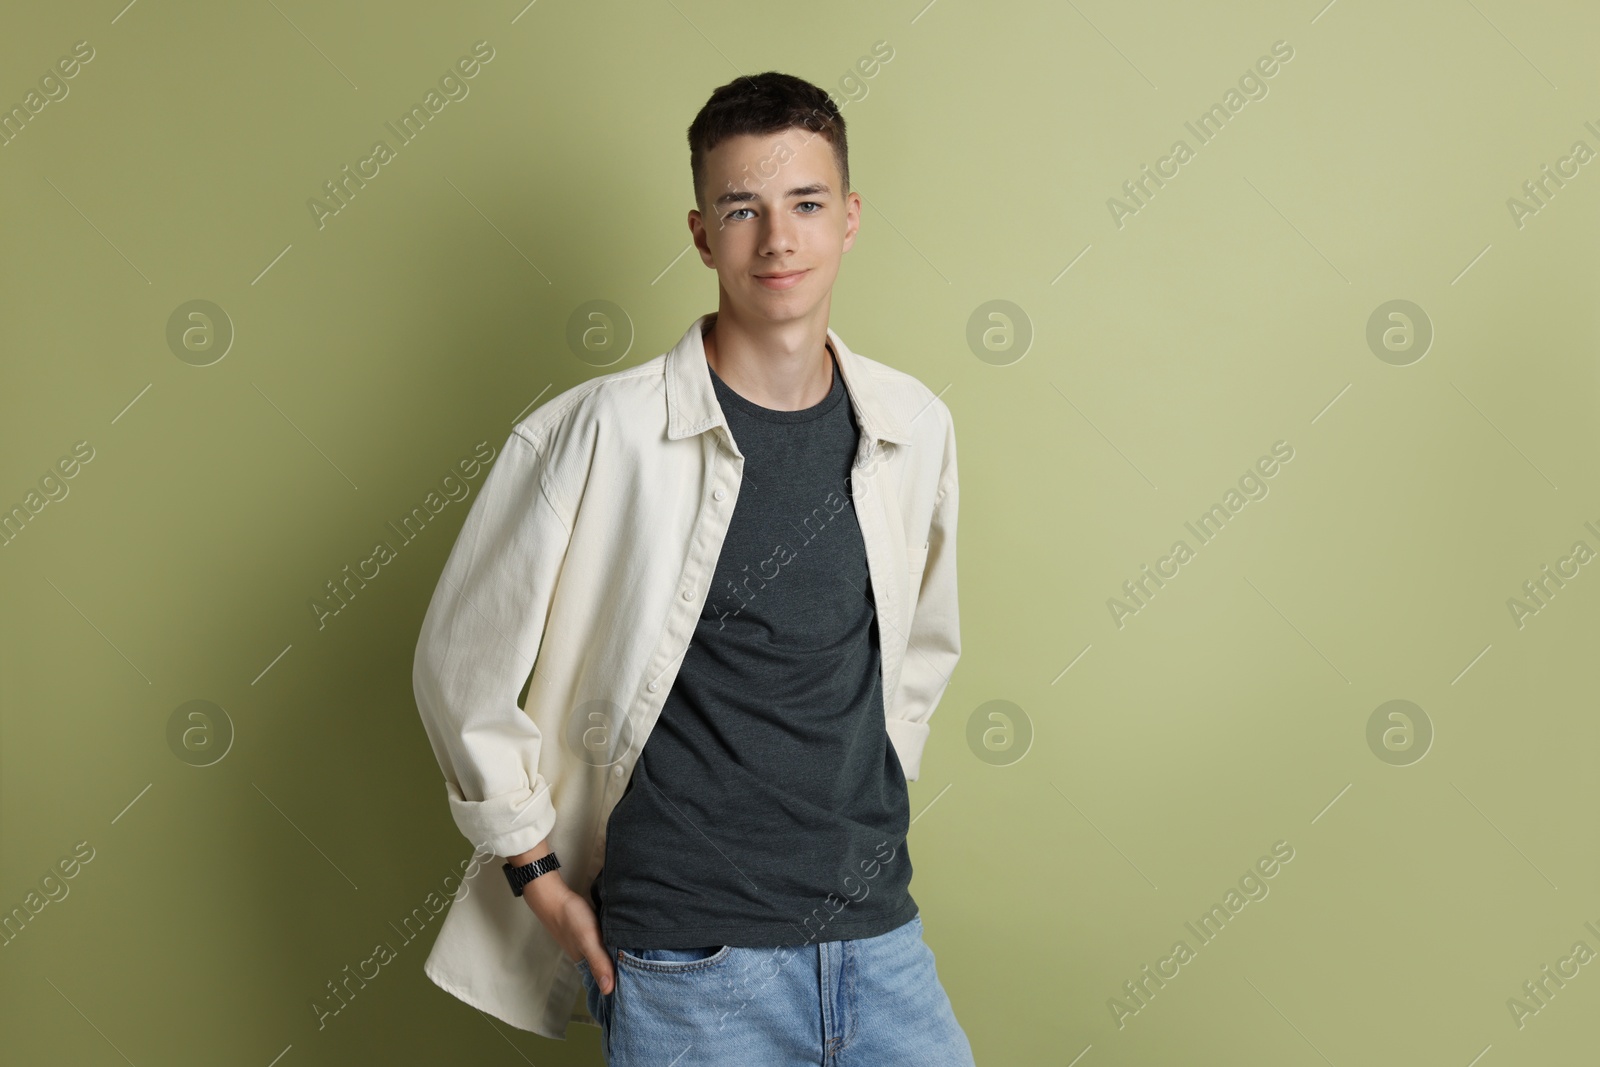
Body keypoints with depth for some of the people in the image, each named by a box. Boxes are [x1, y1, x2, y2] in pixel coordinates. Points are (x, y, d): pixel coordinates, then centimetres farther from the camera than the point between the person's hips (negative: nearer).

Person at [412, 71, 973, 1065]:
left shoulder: (917, 428, 2)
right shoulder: (597, 434, -13)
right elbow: (463, 667, -5)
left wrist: (871, 803, 13)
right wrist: (540, 872, -2)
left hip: (881, 939, 4)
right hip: (689, 970, -4)